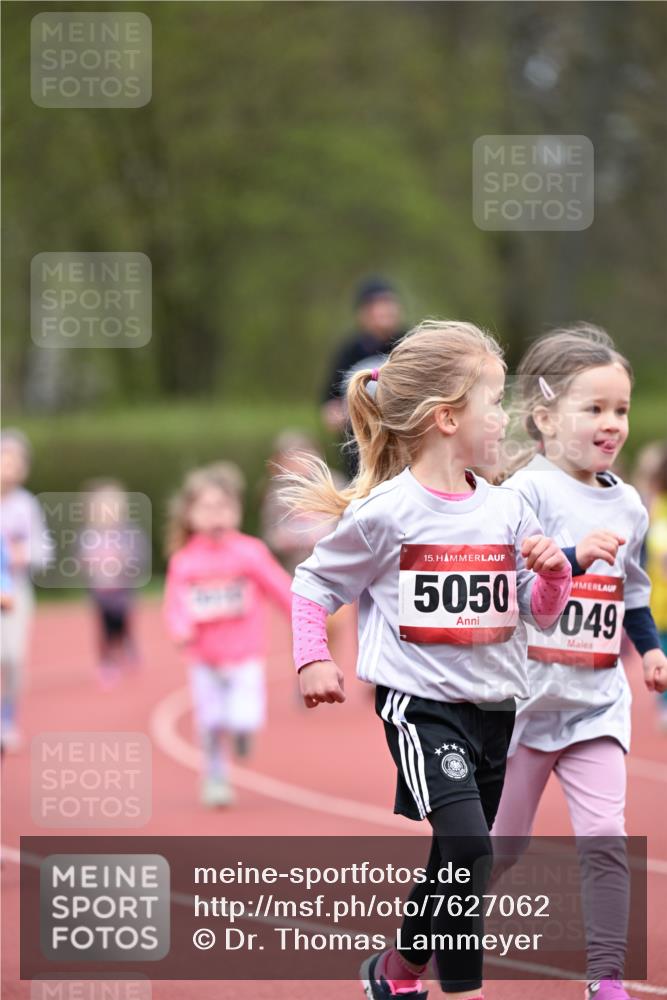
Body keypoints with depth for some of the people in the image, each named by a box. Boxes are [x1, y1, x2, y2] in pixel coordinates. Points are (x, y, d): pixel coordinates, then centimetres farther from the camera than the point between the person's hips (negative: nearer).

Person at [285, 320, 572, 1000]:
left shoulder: (507, 510, 6)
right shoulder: (385, 513, -9)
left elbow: (541, 612, 14)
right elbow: (314, 586, 2)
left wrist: (553, 572, -6)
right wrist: (312, 661, -9)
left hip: (493, 709, 6)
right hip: (421, 706, -6)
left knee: (450, 865, 14)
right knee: (467, 844, -22)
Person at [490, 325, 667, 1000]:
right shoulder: (527, 493, -13)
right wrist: (572, 558, -33)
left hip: (597, 699, 4)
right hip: (526, 692, -4)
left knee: (605, 835, -9)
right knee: (500, 842, 9)